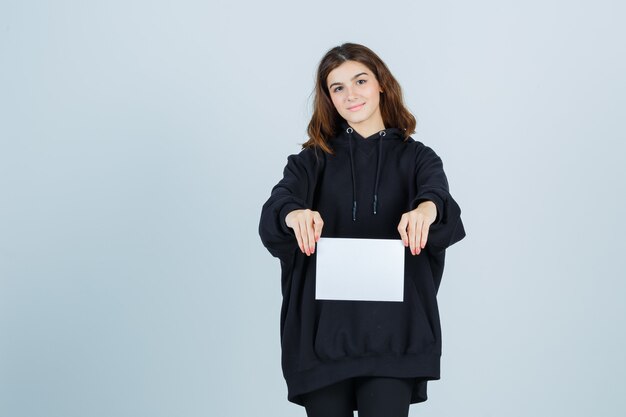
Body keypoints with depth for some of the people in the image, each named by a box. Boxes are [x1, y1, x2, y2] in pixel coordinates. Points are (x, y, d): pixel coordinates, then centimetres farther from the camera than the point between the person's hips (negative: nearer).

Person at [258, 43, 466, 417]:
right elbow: (275, 205, -9)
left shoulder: (416, 157, 9)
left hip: (391, 327, -1)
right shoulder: (313, 159, 10)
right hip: (323, 326, 1)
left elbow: (440, 197, -12)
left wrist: (426, 208, -37)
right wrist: (293, 214, -34)